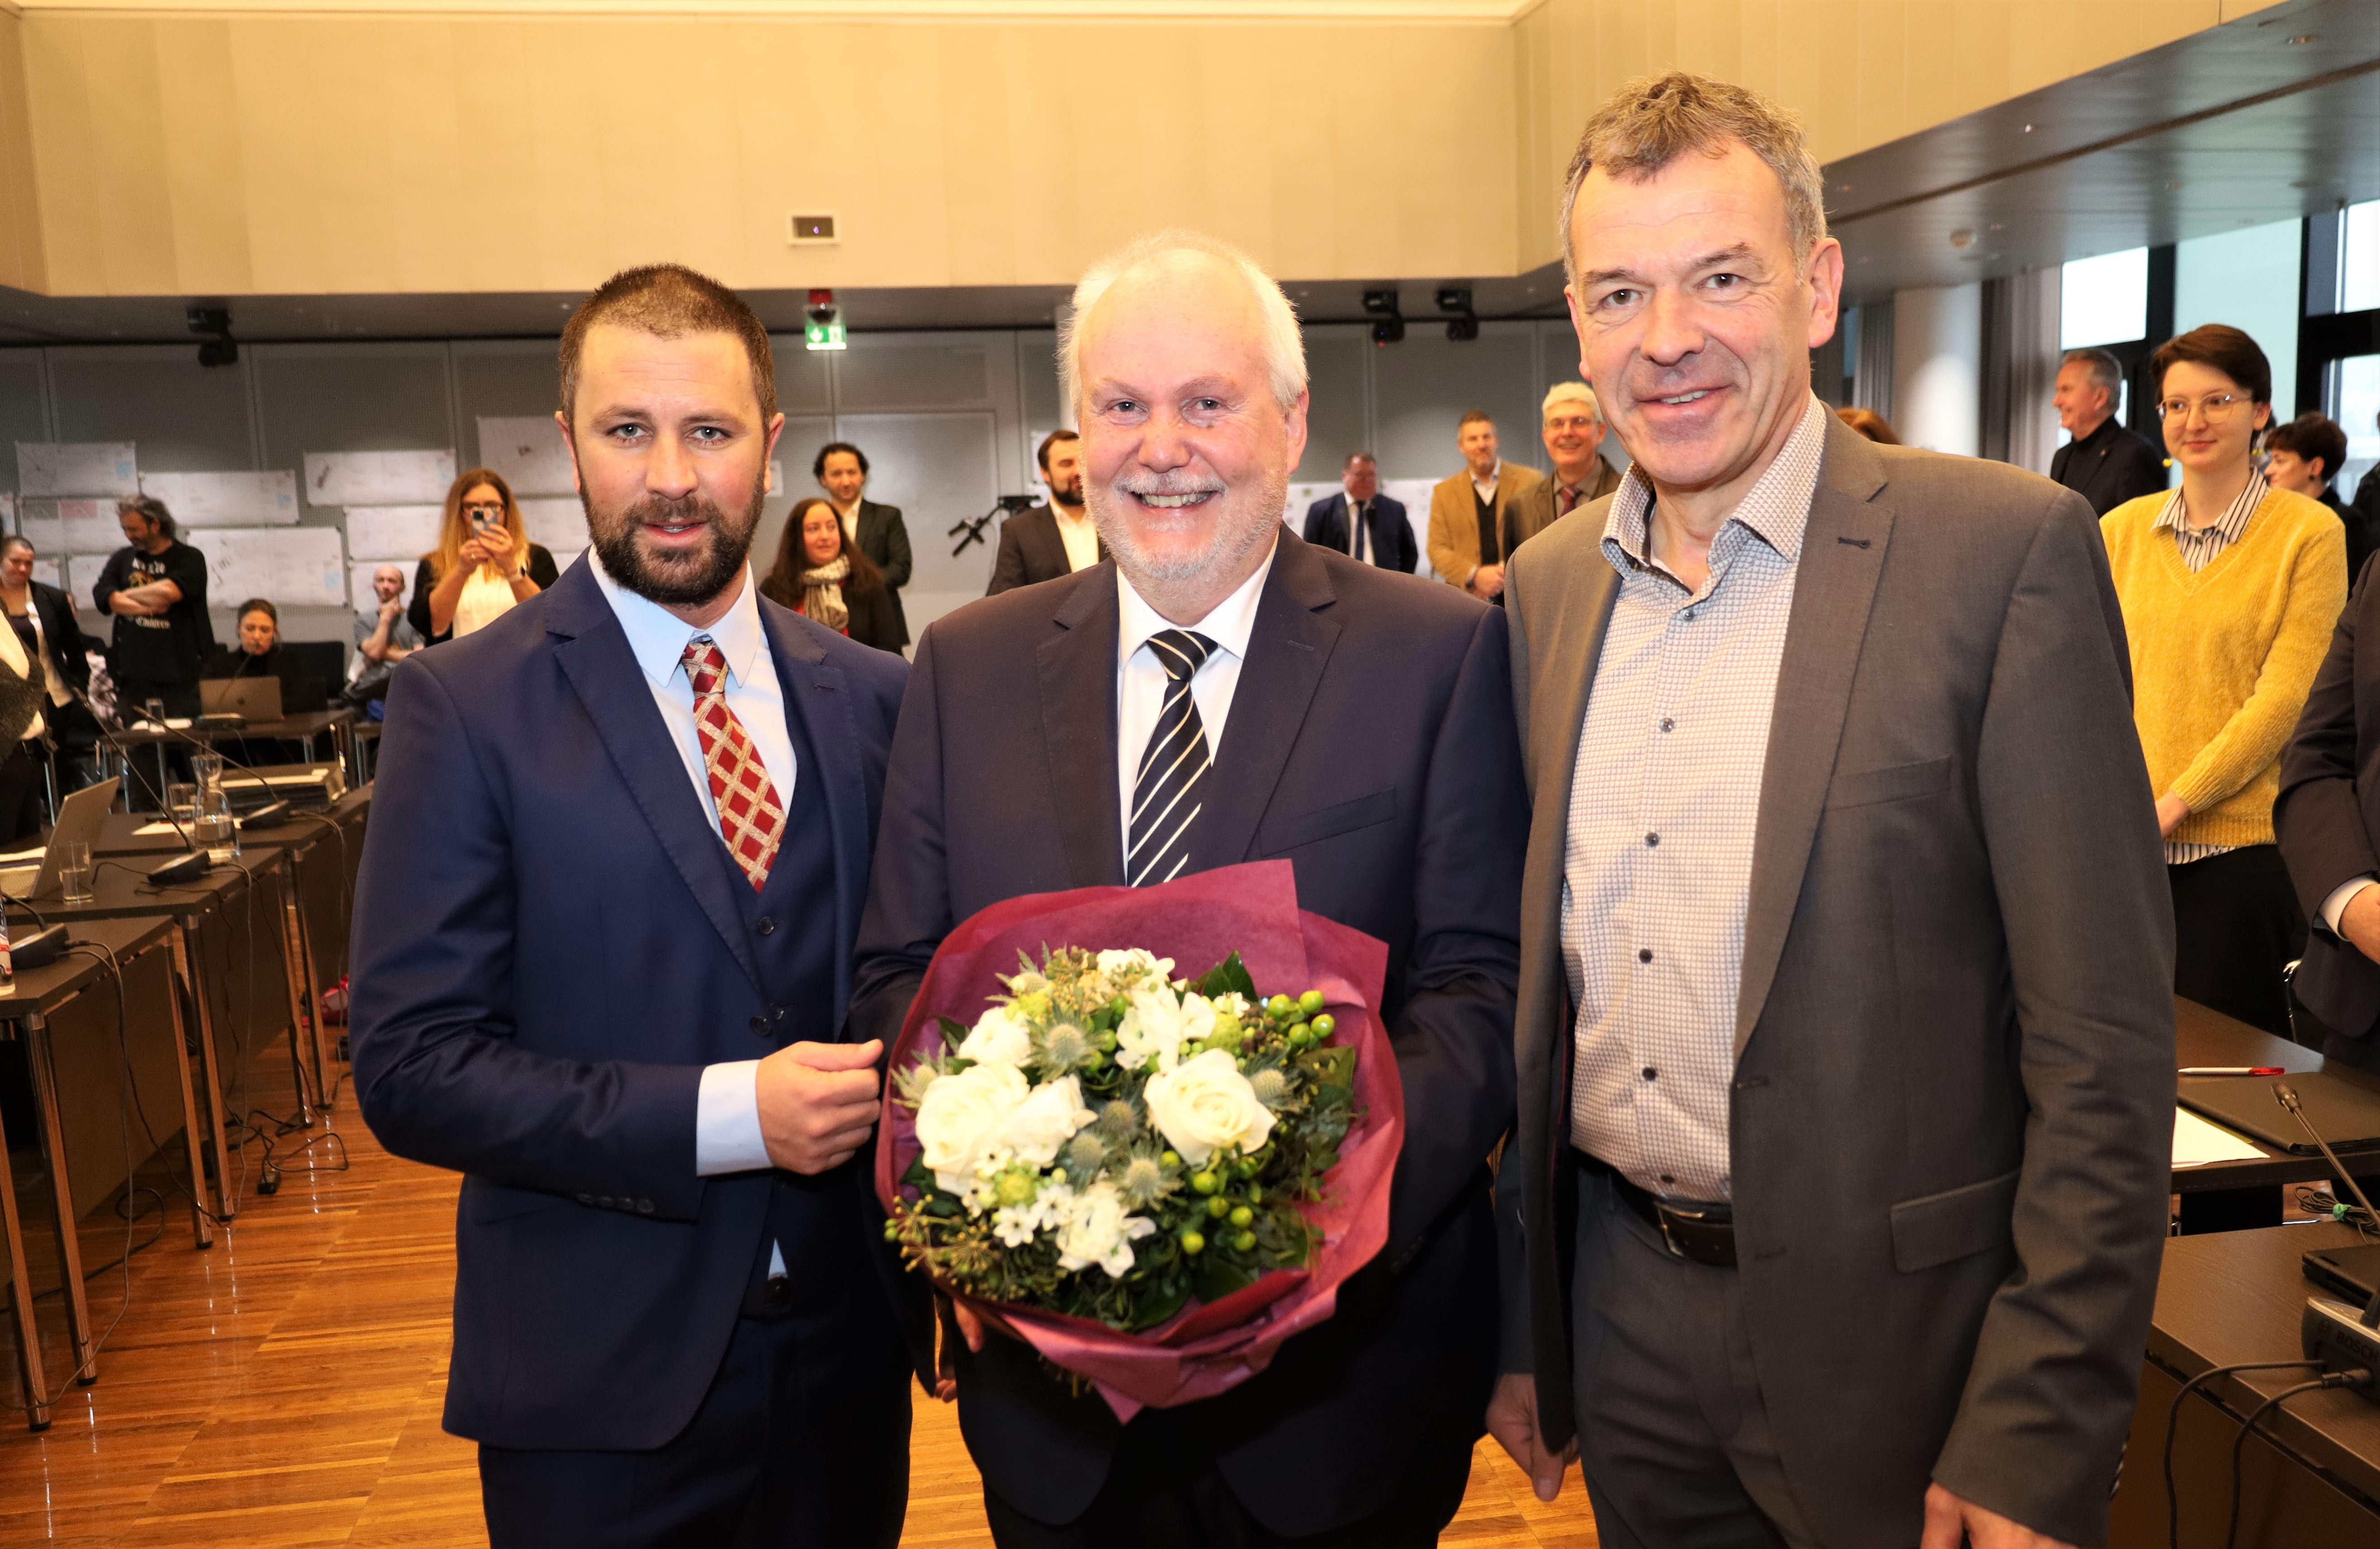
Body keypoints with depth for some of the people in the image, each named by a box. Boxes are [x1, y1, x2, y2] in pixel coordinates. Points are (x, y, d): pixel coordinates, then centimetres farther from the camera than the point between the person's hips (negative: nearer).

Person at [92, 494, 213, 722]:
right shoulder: (122, 559, 16)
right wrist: (154, 605, -10)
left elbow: (169, 591, -17)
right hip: (133, 675, 4)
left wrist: (126, 595, 0)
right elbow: (102, 596, 0)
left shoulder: (189, 558, 2)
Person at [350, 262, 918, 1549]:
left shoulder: (872, 697, 2)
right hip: (599, 1384, -3)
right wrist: (722, 1115, -21)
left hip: (845, 1346, 4)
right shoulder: (462, 705, -9)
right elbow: (410, 1068, -12)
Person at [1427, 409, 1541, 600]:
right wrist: (1475, 575, -11)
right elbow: (1437, 549, 6)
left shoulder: (1529, 481, 6)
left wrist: (1509, 570, -12)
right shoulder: (1444, 492, 11)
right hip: (1466, 598, 1)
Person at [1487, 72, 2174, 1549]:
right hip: (1618, 1307, 5)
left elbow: (2103, 1041, -14)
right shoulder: (1547, 582, 2)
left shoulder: (2006, 551, -13)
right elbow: (1533, 974, 7)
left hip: (1889, 1338, -4)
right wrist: (1516, 1315, 9)